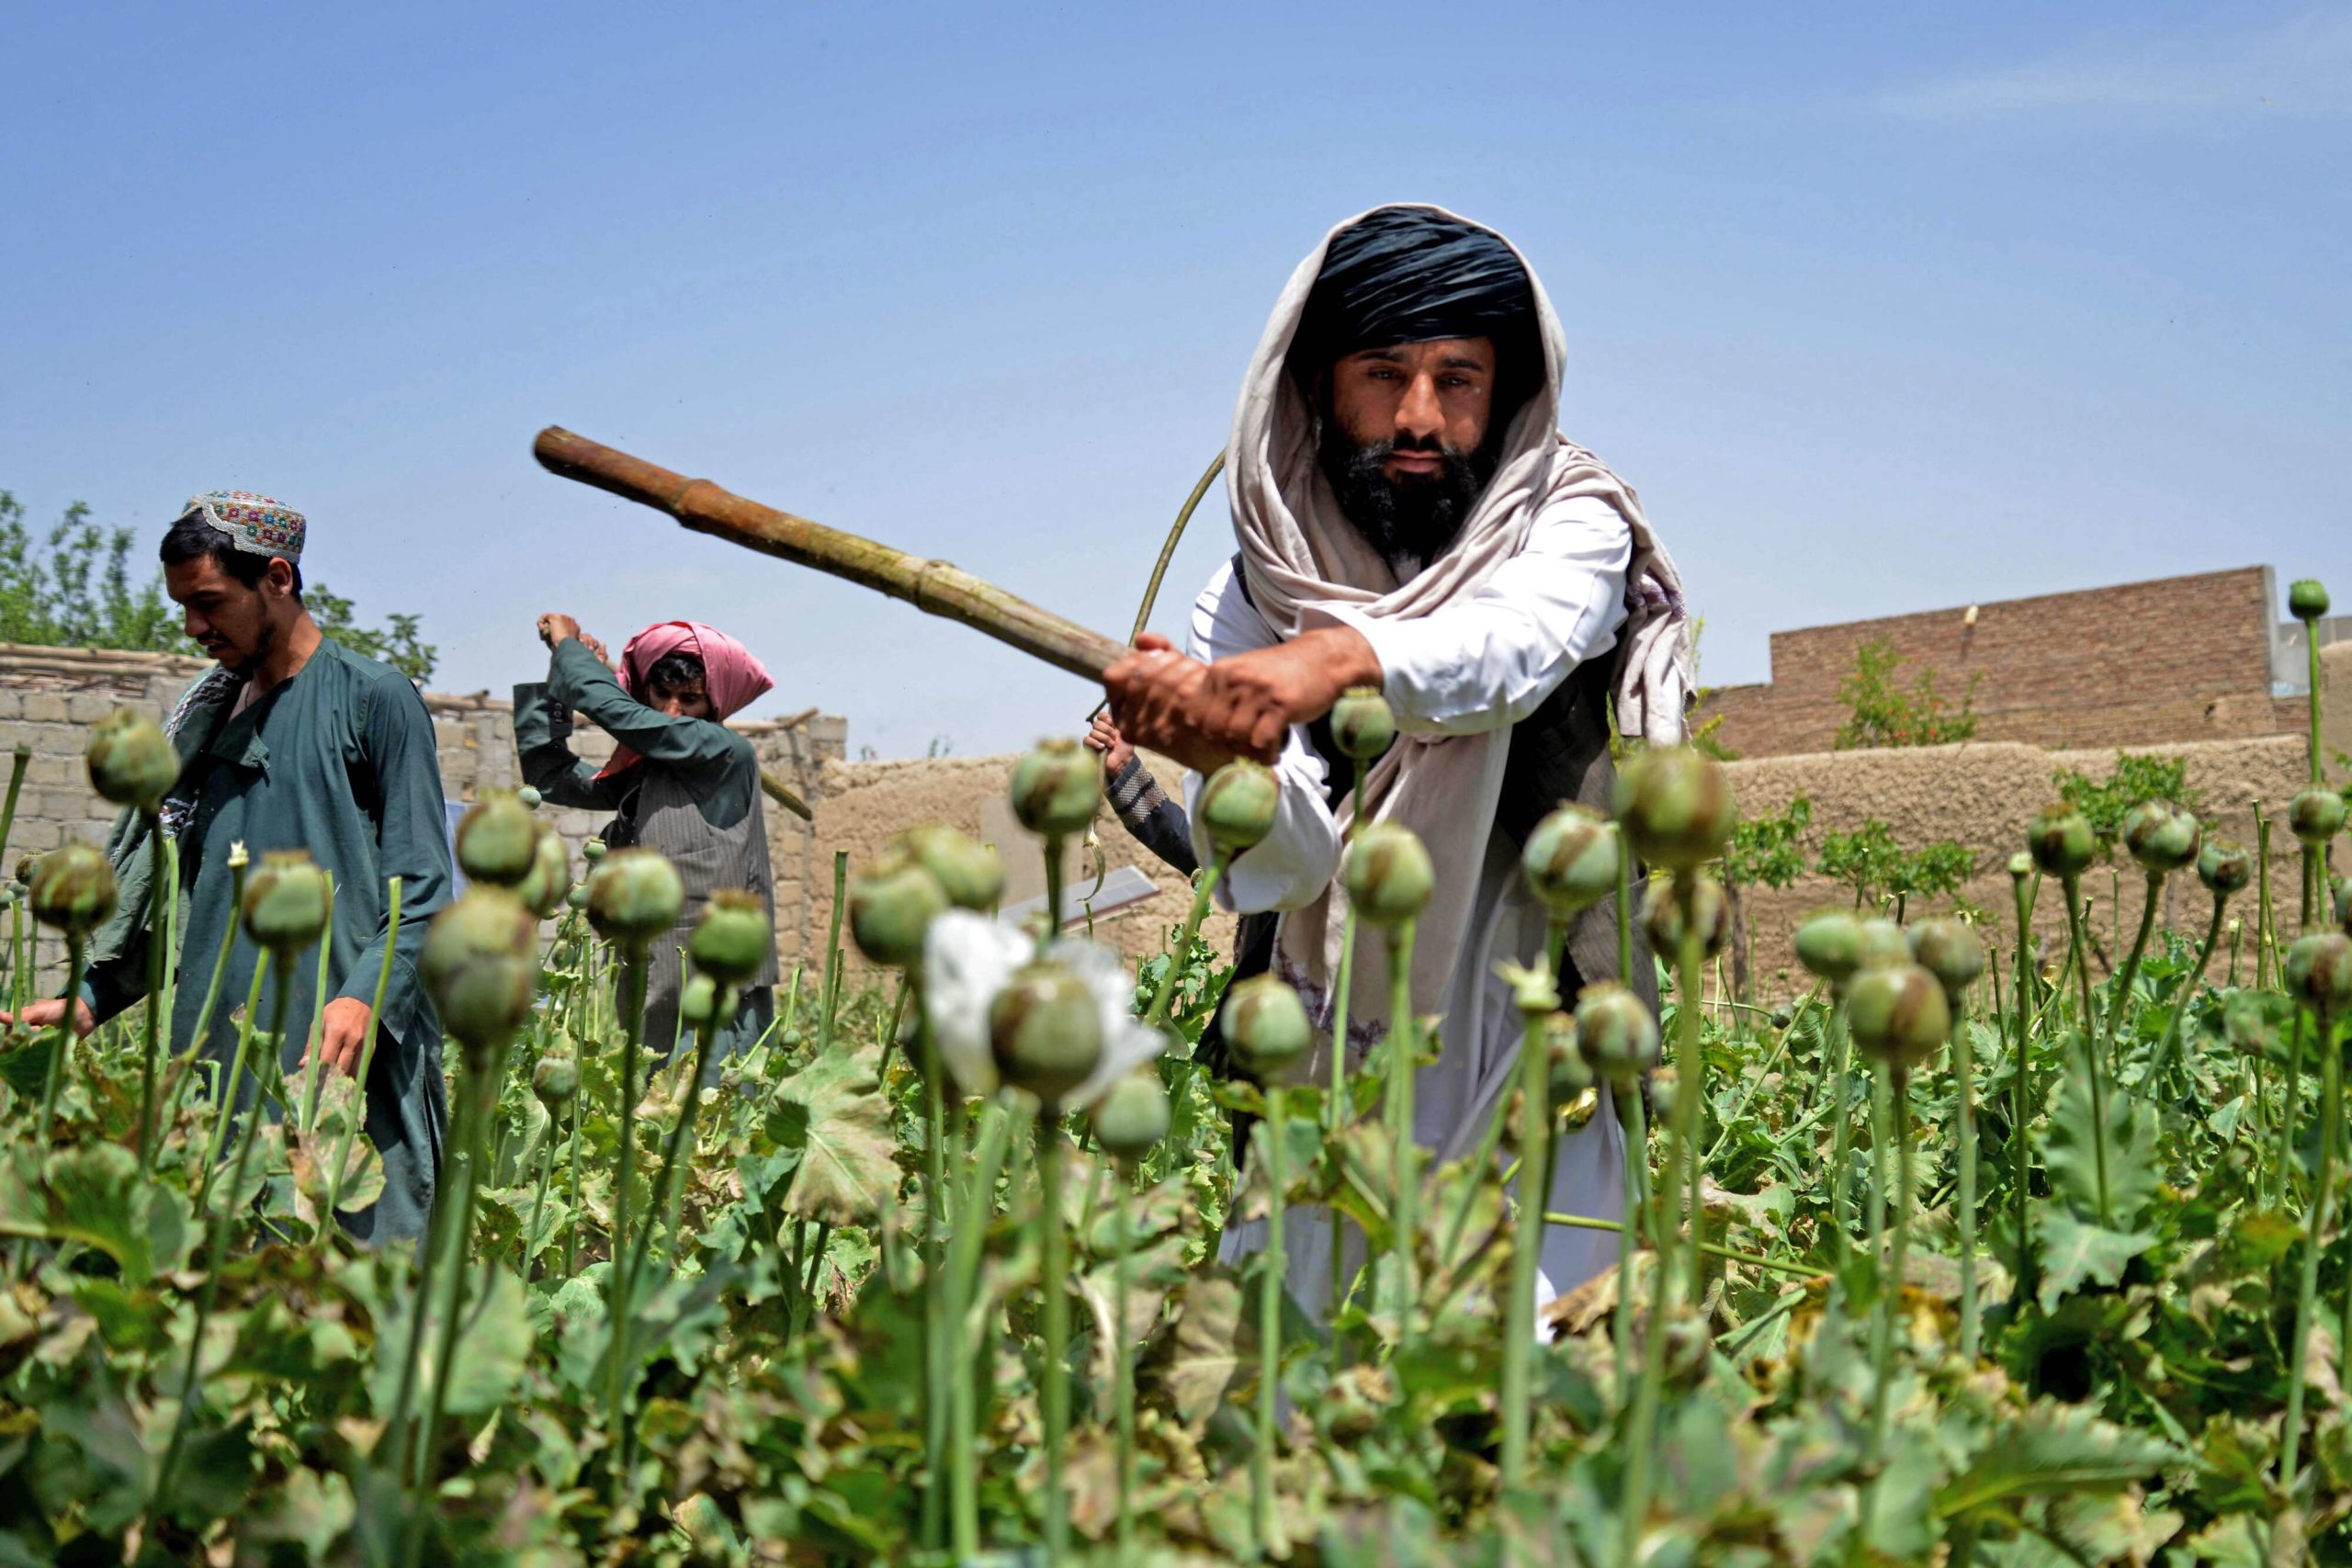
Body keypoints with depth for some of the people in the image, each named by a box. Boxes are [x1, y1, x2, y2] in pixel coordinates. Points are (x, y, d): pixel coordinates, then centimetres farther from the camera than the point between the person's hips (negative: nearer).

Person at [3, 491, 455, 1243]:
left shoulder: (374, 697, -1)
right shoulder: (209, 716, 18)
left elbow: (422, 888, -7)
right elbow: (176, 890, 20)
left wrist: (367, 997, -22)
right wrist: (91, 1000, 8)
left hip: (343, 1055, -6)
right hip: (215, 1057, 6)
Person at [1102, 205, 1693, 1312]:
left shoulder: (1571, 525, -2)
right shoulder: (1251, 601, 0)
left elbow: (1518, 641, -26)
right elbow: (1274, 867, -11)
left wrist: (1342, 655, -45)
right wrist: (1225, 759, -33)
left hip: (1530, 1091, -1)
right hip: (1324, 1087, 2)